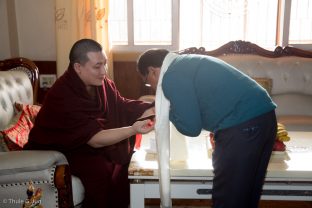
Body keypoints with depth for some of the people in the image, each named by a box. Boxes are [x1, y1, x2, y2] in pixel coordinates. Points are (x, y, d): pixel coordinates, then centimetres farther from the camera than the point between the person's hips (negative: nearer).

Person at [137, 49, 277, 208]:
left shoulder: (172, 77, -8)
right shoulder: (187, 63, 22)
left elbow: (191, 128, -8)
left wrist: (168, 113, 9)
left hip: (243, 125, -10)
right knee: (247, 195, 21)